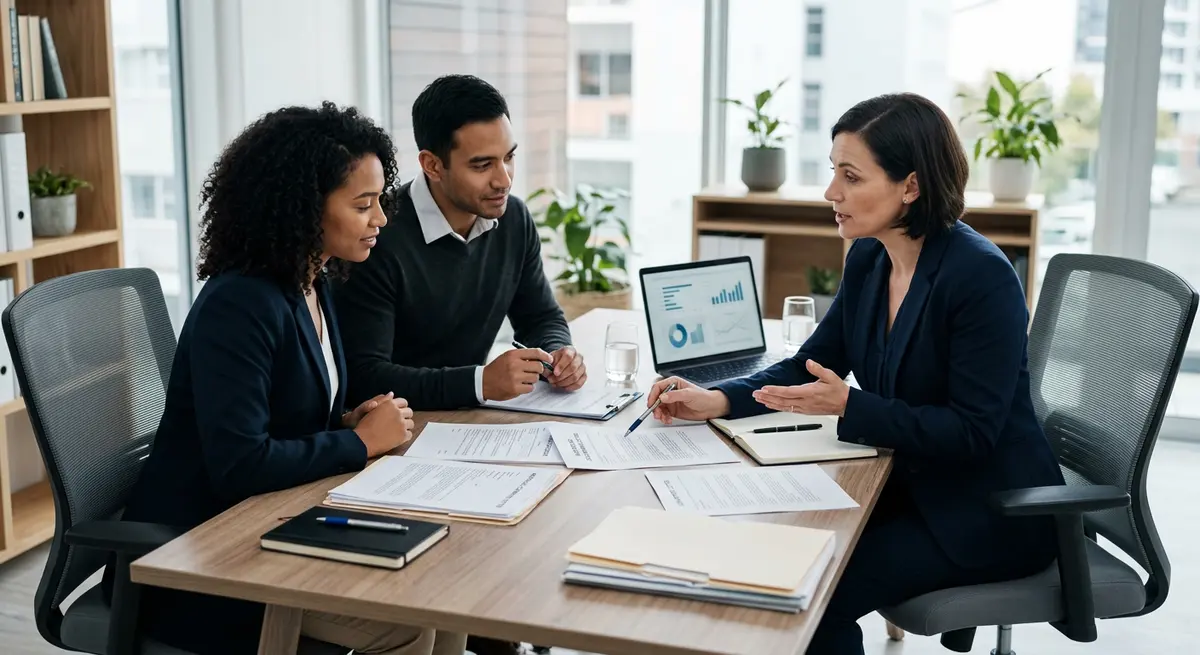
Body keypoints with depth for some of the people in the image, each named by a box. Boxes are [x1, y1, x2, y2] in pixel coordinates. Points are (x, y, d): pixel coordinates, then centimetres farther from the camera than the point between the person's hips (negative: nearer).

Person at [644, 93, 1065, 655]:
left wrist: (848, 407, -31)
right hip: (912, 482, 7)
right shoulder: (868, 258, -1)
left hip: (993, 510, -7)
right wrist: (715, 400, -10)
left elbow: (971, 432, -23)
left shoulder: (982, 276, -24)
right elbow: (811, 365, 6)